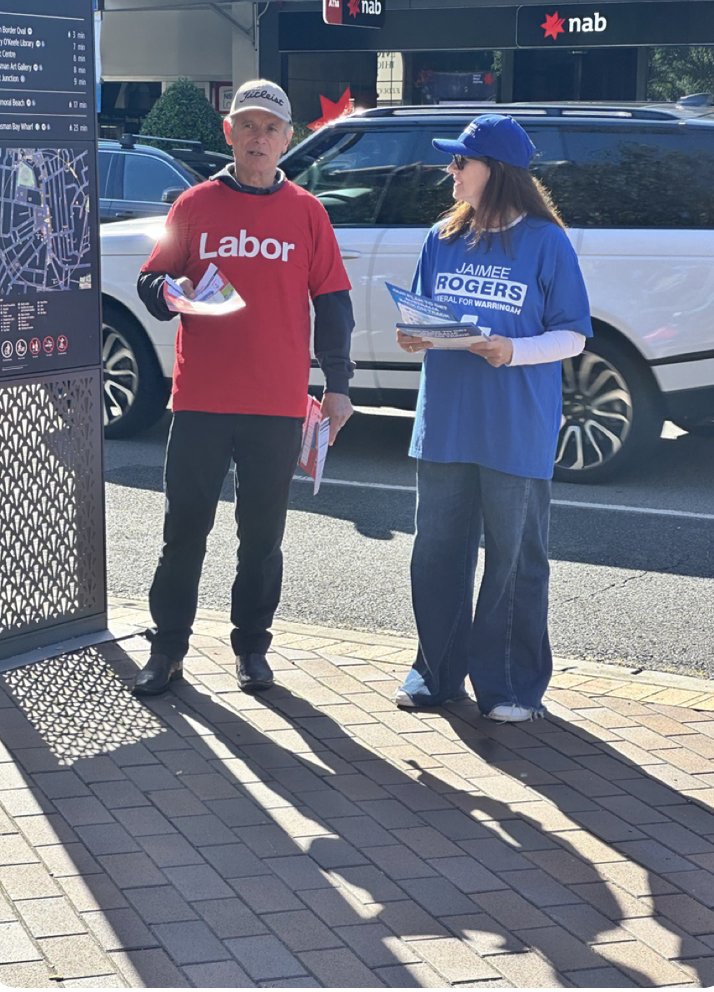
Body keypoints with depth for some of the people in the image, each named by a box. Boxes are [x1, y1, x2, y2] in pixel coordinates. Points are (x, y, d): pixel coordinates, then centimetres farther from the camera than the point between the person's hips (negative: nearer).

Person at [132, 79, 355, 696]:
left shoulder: (305, 212, 7)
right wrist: (170, 292, -16)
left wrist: (338, 385, 3)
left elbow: (332, 302, 8)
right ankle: (168, 647, 13)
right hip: (201, 399, 0)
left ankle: (252, 646, 20)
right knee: (185, 528, 3)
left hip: (278, 405, 0)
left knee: (263, 531, 8)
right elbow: (151, 282, 8)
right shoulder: (195, 205, 6)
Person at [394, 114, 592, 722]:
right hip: (444, 426, 5)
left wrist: (514, 350, -20)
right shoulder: (443, 238, 10)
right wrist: (414, 337, -5)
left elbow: (572, 335, -4)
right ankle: (437, 672, 23)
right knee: (438, 551, 10)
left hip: (517, 434, -5)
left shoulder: (545, 242, -4)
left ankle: (513, 686, 12)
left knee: (515, 558, 2)